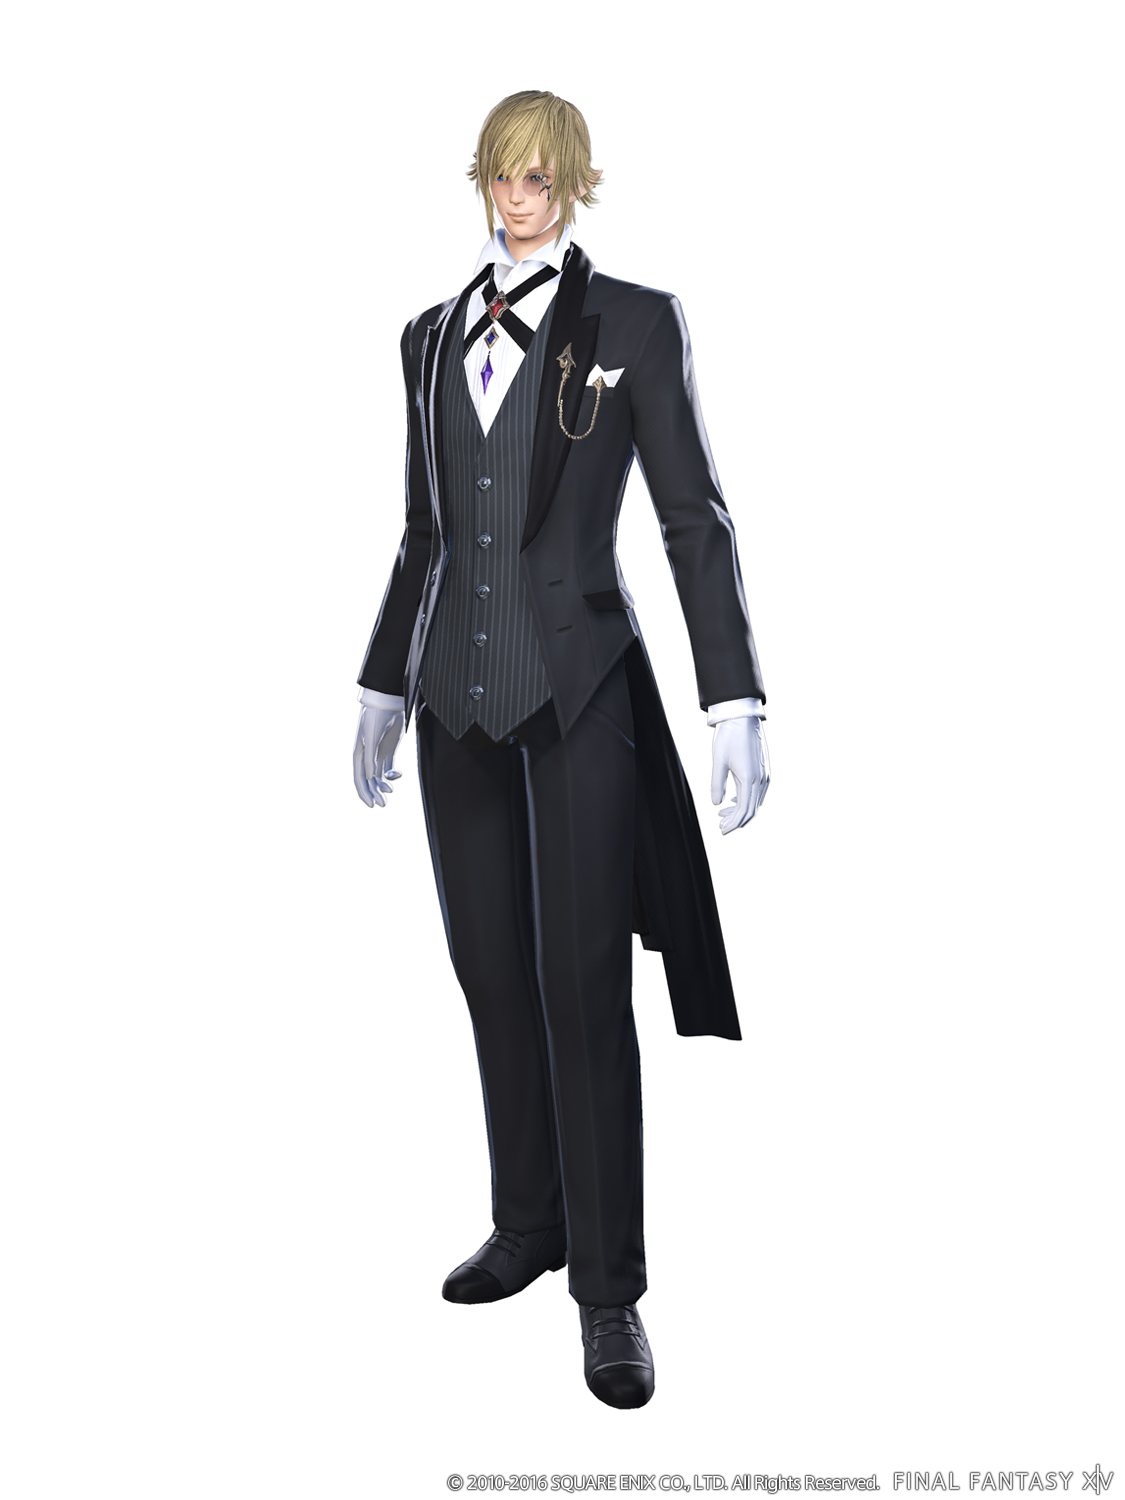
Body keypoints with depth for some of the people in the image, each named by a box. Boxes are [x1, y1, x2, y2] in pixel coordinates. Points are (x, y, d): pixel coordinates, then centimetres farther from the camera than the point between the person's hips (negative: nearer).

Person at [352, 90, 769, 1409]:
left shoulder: (634, 325, -1)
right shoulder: (432, 339, 13)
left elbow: (694, 518, -5)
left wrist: (735, 702, -13)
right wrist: (382, 685, 19)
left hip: (579, 698, -5)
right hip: (458, 697, 5)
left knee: (583, 988, -4)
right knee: (493, 974, 11)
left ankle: (609, 1290, 6)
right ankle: (527, 1227, 28)